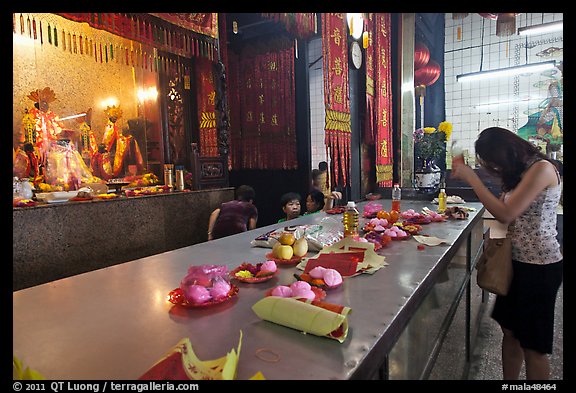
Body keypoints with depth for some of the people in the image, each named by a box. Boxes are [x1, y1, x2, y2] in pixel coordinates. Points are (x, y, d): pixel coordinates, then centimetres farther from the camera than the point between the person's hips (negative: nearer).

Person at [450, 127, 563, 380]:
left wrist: (471, 177, -18)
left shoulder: (542, 168, -15)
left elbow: (506, 214, -21)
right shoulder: (519, 172, 11)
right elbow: (510, 217, 8)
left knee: (533, 345, 7)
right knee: (510, 332, 16)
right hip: (517, 260, 8)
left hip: (539, 266, -8)